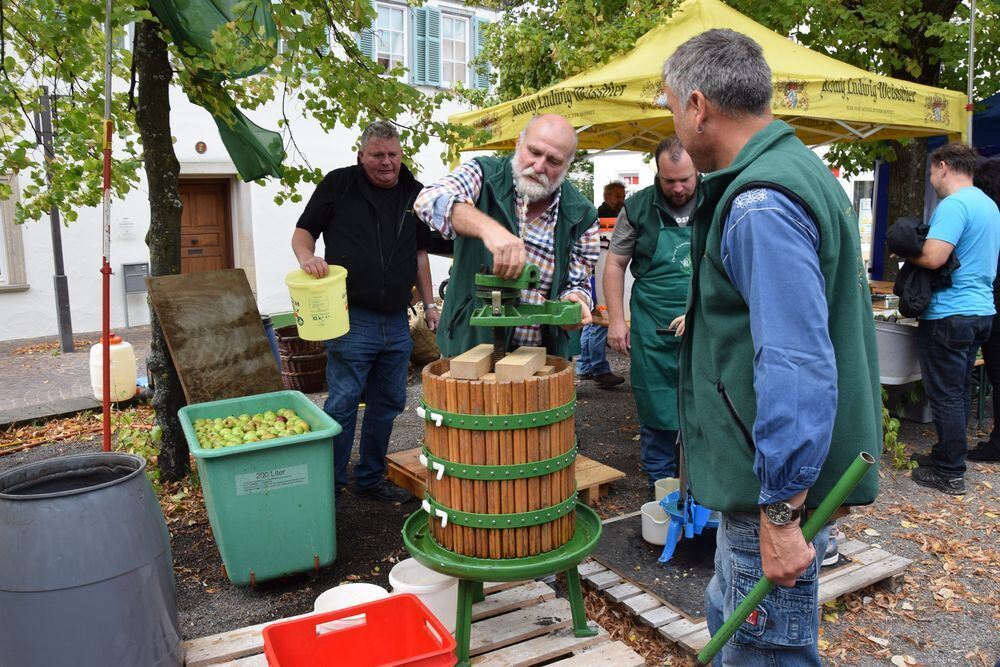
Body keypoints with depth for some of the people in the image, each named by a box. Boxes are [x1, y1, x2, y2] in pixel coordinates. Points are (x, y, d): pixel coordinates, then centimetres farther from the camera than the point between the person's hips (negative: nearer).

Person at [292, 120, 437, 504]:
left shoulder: (414, 193, 12)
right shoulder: (338, 184, 0)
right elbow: (302, 232, 3)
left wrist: (429, 303, 16)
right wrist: (307, 257, -19)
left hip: (396, 321, 5)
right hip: (351, 317, -5)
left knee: (388, 403, 12)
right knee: (343, 403, -4)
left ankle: (370, 480, 28)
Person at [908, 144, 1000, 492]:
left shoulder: (954, 204, -17)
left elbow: (933, 257, -26)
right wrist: (916, 249, 16)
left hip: (949, 316, -10)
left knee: (945, 395, -2)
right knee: (959, 391, 17)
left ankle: (951, 473, 6)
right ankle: (948, 454, 29)